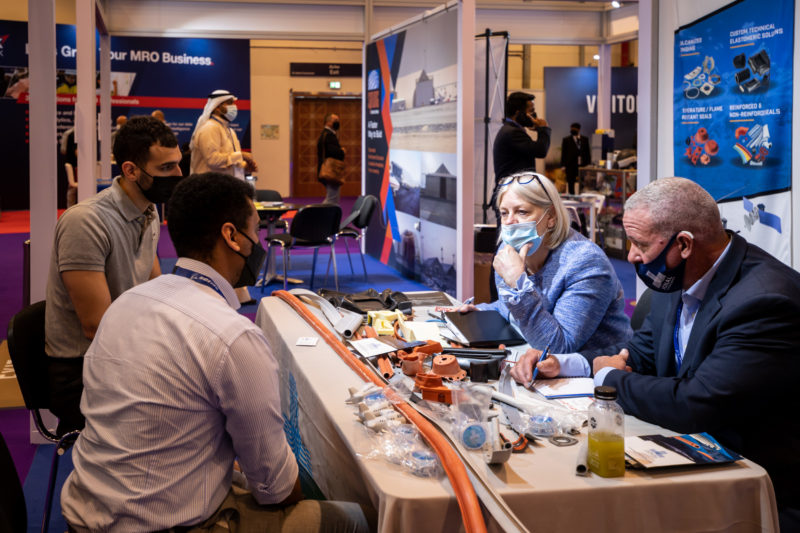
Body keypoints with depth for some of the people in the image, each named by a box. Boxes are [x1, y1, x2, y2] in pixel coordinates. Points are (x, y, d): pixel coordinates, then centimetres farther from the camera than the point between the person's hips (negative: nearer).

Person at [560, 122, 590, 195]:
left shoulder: (585, 139, 10)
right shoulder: (566, 140, 3)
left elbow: (587, 152, 12)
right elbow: (563, 153, 2)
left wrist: (588, 164, 7)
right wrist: (563, 166, -4)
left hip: (582, 166, 2)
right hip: (571, 166, -2)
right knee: (571, 183, 0)